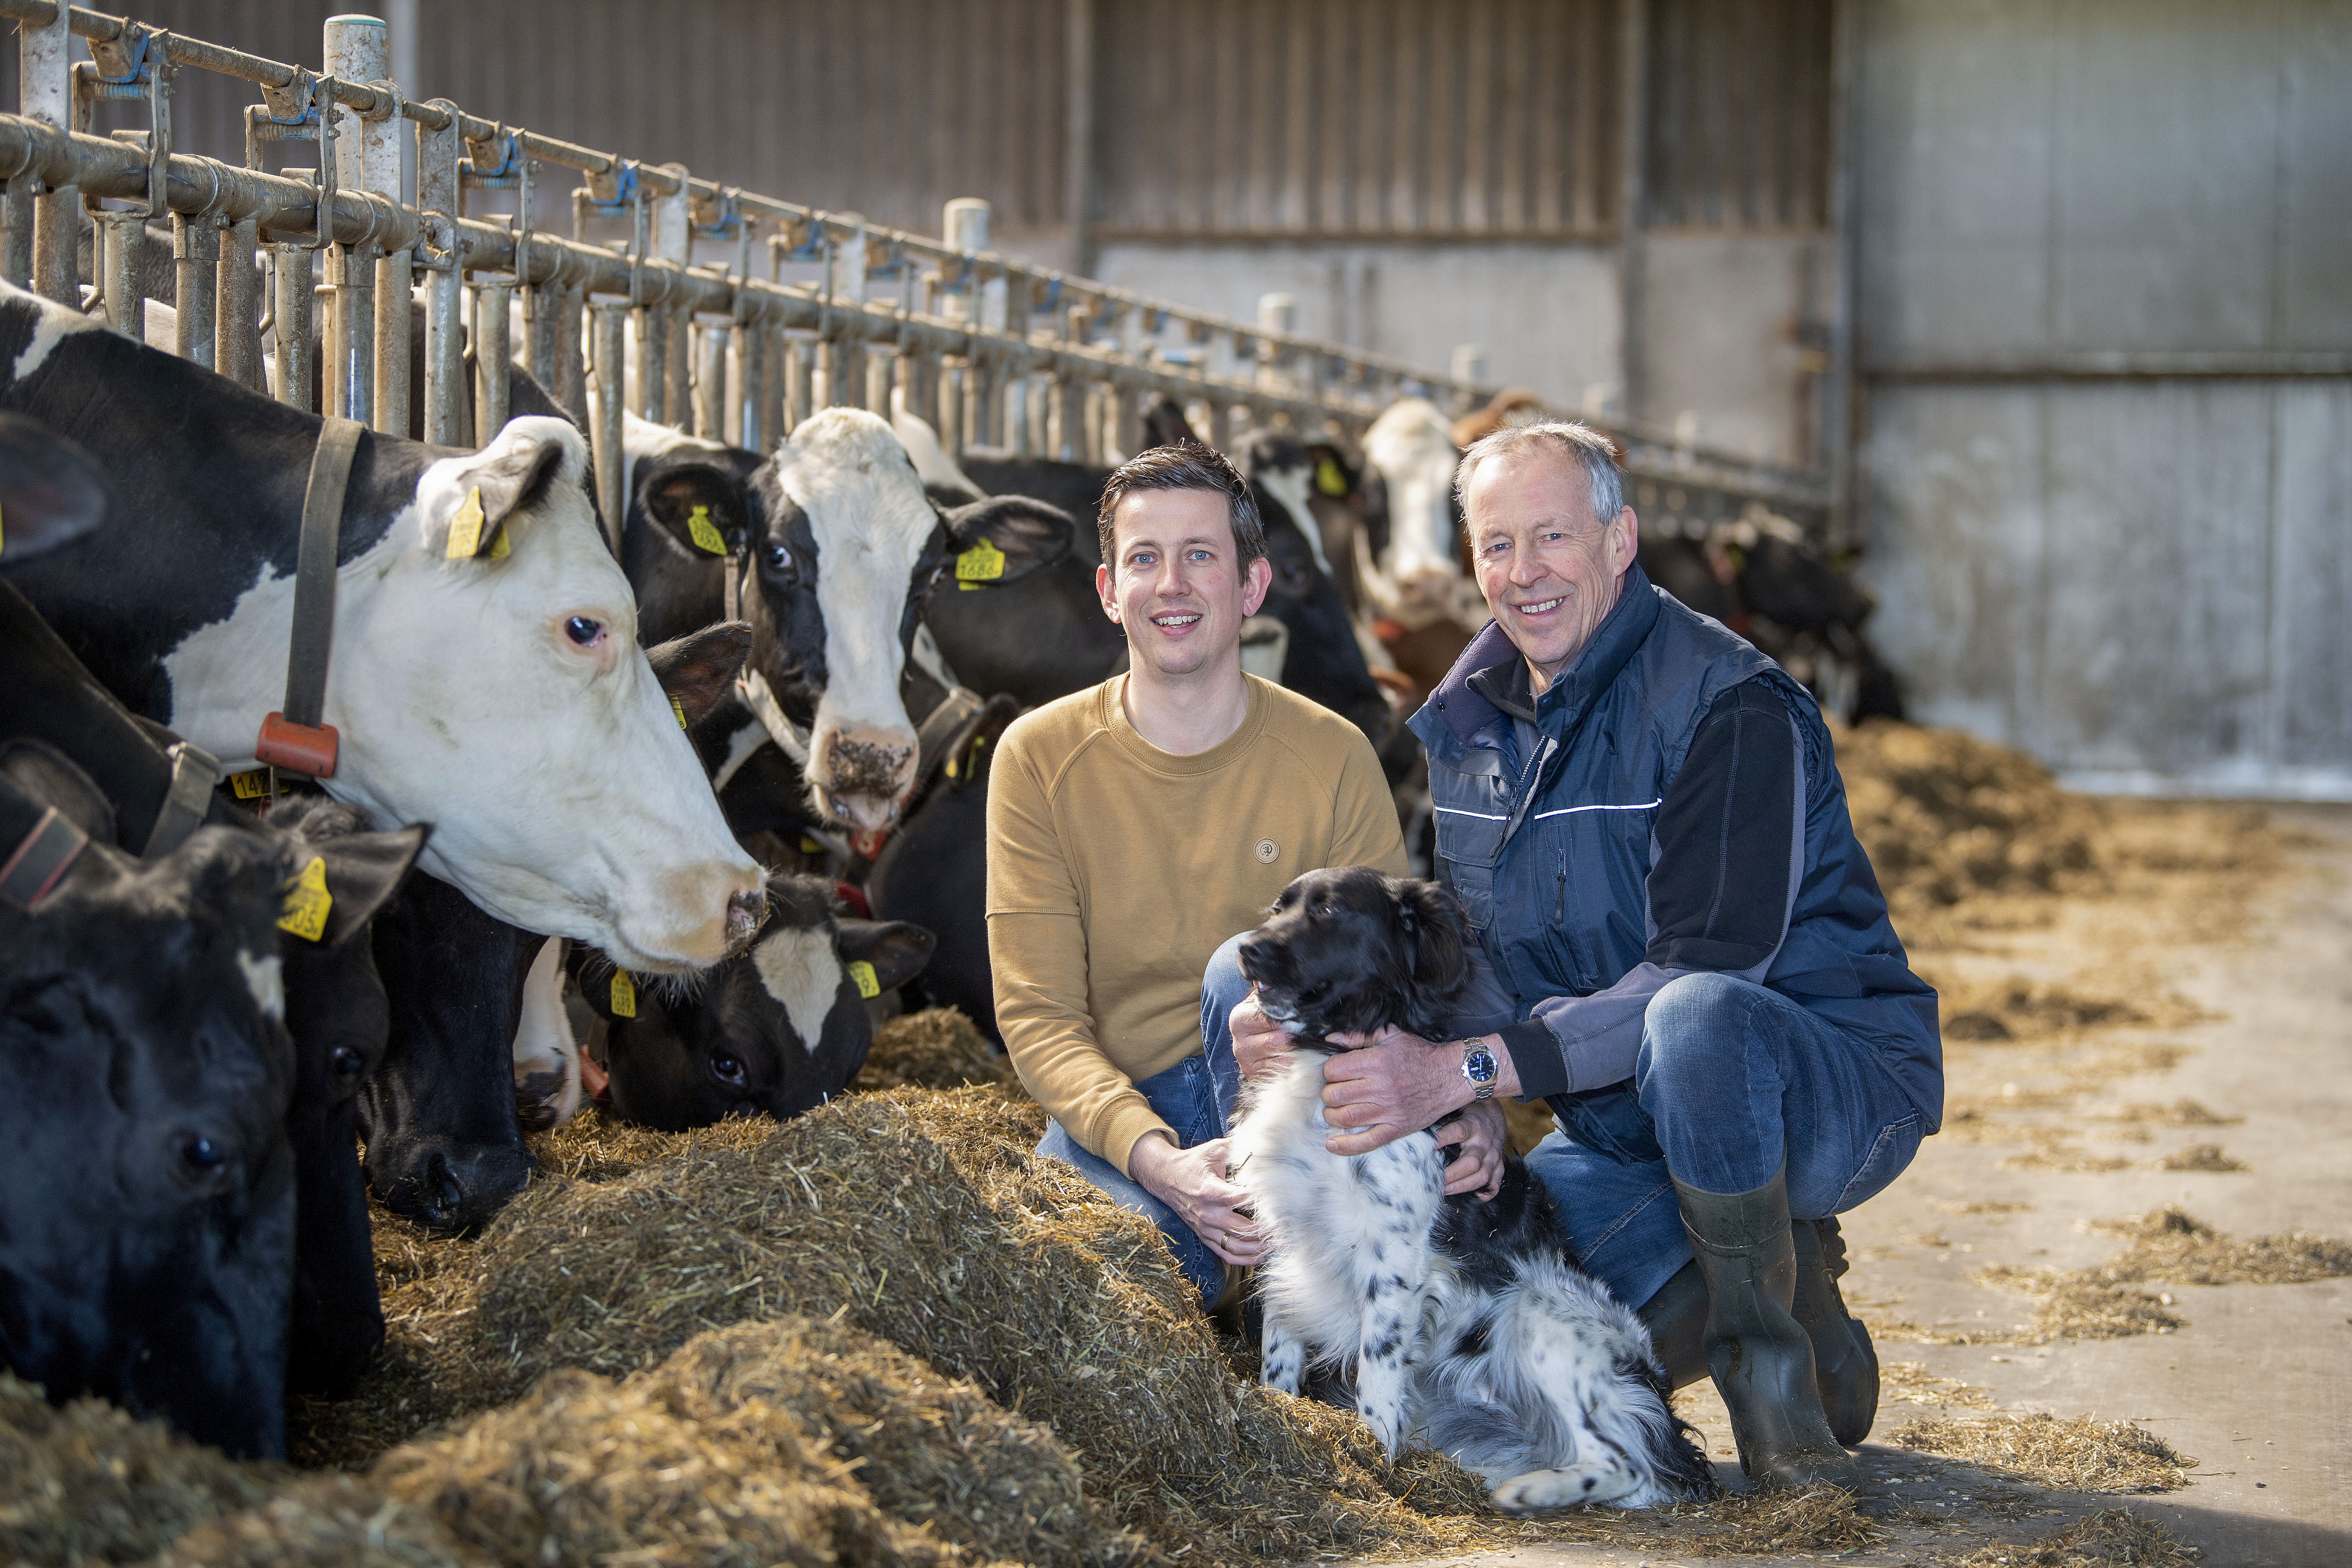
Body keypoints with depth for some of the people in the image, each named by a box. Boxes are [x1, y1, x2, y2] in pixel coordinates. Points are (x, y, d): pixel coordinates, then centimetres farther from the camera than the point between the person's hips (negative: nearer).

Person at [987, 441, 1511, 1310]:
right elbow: (1038, 1016, -8)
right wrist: (1158, 1159, -27)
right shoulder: (1039, 759, -3)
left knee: (1245, 971, -30)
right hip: (1114, 1124, -1)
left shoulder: (1333, 759, -2)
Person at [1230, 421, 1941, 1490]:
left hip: (1837, 1087, -7)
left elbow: (1703, 972, -28)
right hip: (1627, 1124, 7)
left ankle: (1772, 1339, -15)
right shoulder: (1468, 719, 5)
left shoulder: (1731, 710, -19)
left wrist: (1471, 1069, -34)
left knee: (1696, 1019, -40)